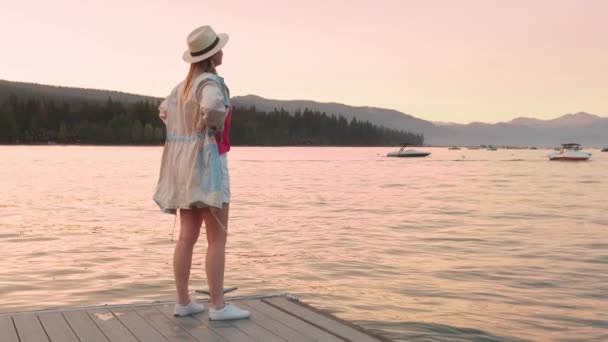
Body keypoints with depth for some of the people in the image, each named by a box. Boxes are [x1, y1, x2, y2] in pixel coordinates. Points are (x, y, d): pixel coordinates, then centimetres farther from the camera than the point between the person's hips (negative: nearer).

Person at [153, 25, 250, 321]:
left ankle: (183, 302, 13)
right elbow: (212, 108, -35)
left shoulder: (185, 84, 14)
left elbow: (164, 111, 28)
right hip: (207, 161, -9)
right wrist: (216, 130, -16)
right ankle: (218, 306, -3)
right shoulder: (211, 82, -14)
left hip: (185, 163, 9)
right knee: (218, 239, -5)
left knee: (187, 237, 9)